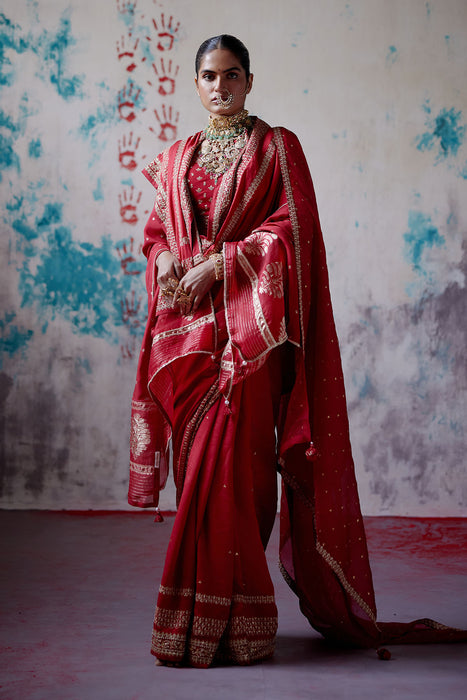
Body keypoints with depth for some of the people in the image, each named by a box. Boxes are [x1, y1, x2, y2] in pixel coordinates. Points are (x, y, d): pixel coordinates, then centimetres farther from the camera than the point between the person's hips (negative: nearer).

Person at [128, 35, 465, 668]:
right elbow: (157, 231, 20)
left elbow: (294, 228, -5)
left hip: (247, 322, -4)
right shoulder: (177, 158, 19)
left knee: (229, 464, -10)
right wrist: (166, 259, -3)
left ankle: (227, 622, -2)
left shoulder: (277, 147, 5)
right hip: (187, 322, 5)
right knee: (199, 465, 3)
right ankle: (206, 615, 12)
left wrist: (218, 264, -12)